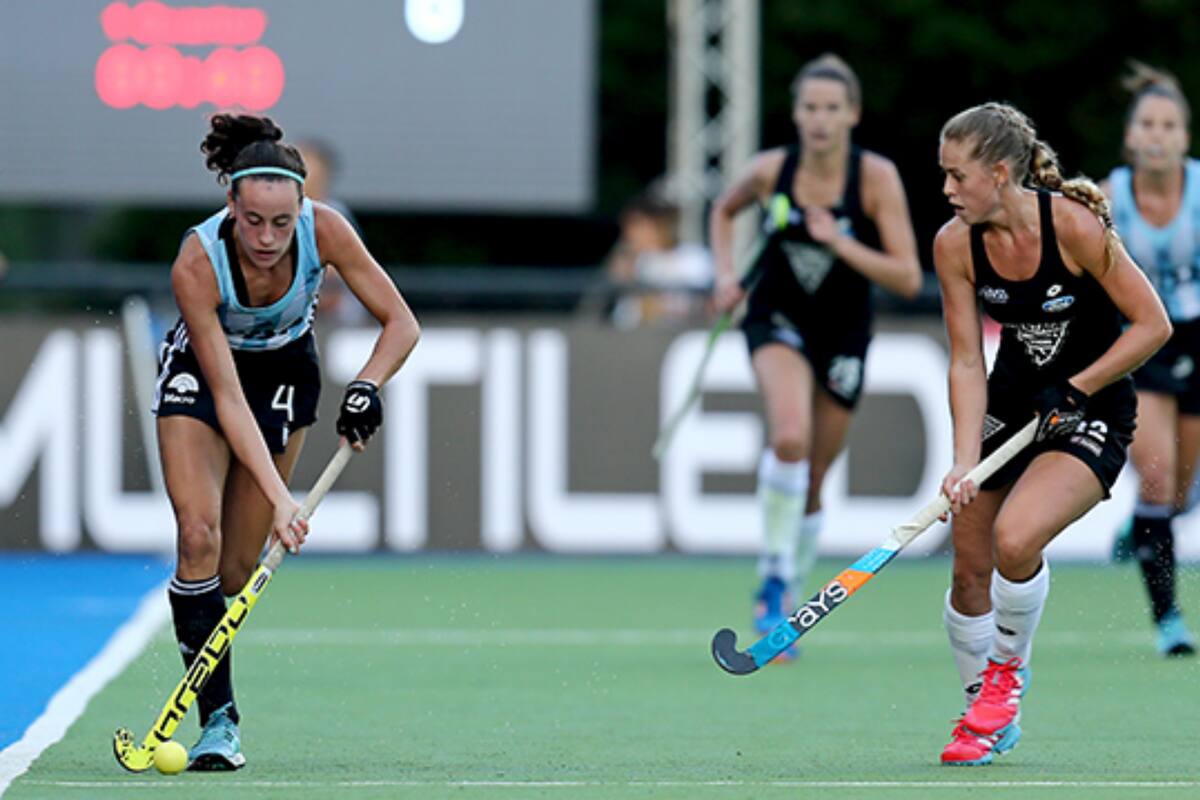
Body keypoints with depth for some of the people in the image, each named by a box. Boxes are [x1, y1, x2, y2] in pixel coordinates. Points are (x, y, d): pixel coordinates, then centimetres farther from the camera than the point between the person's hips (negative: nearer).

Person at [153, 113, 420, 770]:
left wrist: (367, 385, -38)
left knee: (236, 571, -2)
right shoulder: (196, 264, -34)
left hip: (285, 370, 2)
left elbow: (401, 323, -18)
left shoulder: (324, 231, -28)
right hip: (199, 371, -2)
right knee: (199, 537, -21)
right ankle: (218, 718, -16)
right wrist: (277, 495, -39)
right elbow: (227, 396, -31)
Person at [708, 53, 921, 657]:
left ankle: (783, 605, 30)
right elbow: (724, 211, 13)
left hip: (843, 334, 1)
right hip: (777, 319, -1)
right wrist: (726, 274, -2)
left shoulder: (877, 177, -14)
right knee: (790, 436, -31)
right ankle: (773, 577, -19)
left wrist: (839, 243, -27)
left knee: (811, 481, 9)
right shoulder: (771, 171, -11)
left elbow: (908, 278, -16)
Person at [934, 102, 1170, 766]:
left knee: (1014, 539, -27)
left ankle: (1010, 665, 2)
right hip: (1010, 401, 5)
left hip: (1092, 414, -5)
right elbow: (967, 362, -7)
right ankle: (987, 719, 25)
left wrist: (1072, 392, -18)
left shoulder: (1073, 224, -24)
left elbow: (1153, 325, -17)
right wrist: (964, 462, -18)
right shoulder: (954, 244, -10)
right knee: (969, 568, 1)